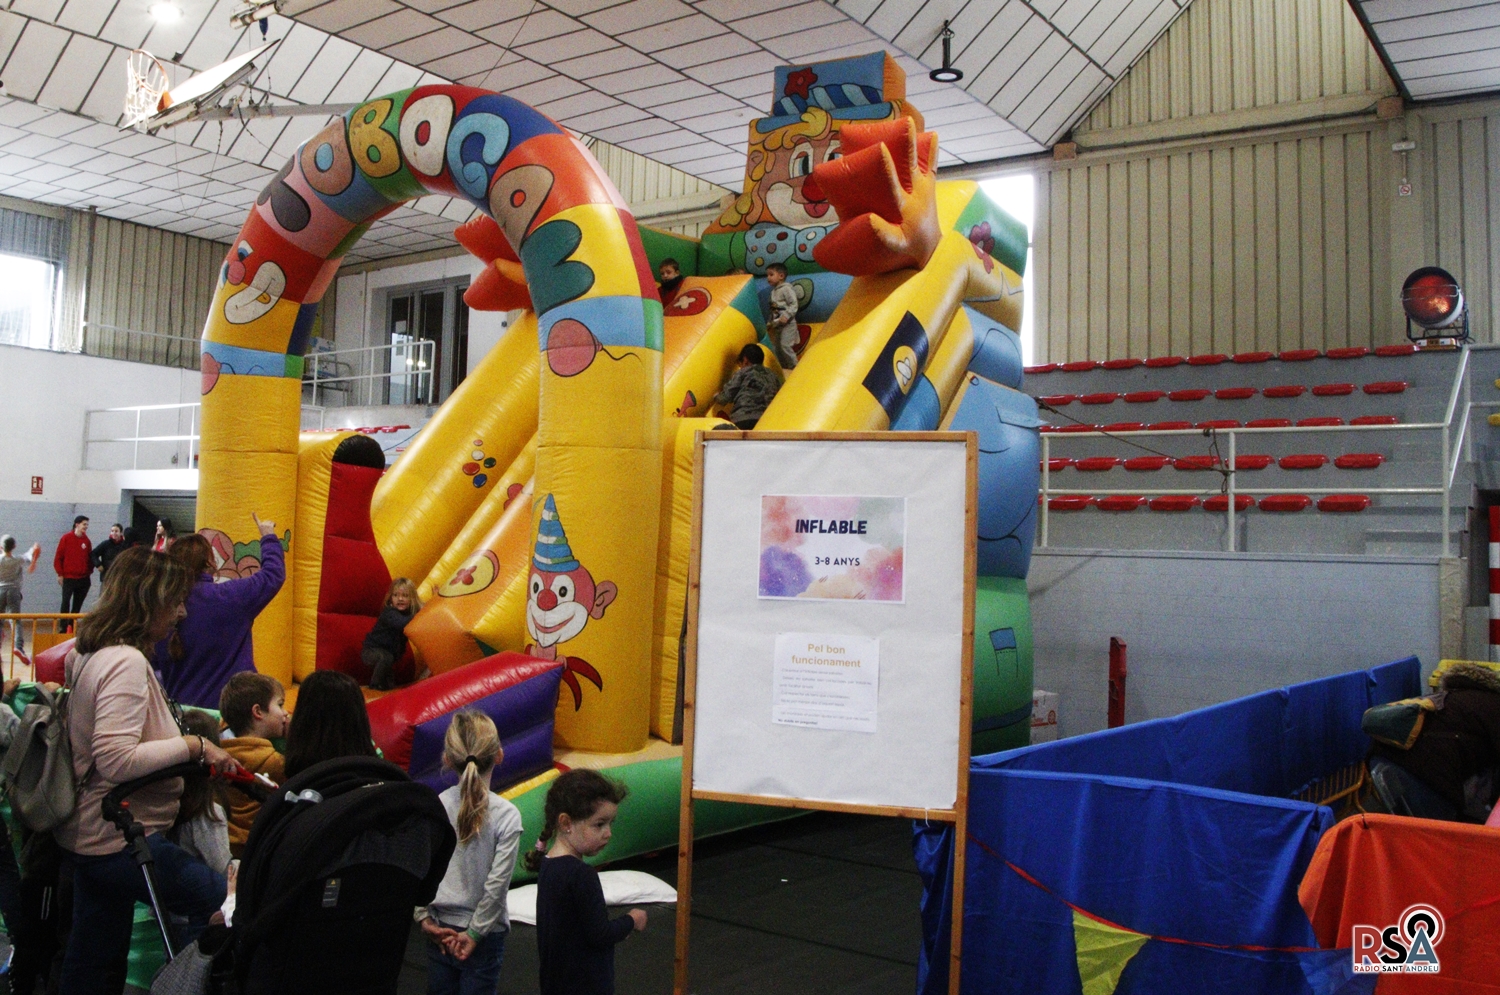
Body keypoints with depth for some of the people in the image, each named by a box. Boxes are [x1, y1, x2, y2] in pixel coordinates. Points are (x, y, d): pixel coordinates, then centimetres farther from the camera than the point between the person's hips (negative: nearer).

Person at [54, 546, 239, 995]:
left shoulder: (88, 652, 10)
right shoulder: (127, 661, -22)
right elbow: (116, 760, -29)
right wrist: (192, 746, -23)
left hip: (88, 835, 11)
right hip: (118, 840, -11)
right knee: (221, 902, -9)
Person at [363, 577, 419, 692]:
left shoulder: (411, 612, -5)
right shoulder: (389, 613, -27)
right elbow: (402, 623, -47)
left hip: (390, 651, 7)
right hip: (370, 651, -7)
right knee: (386, 657, -31)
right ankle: (376, 684, -10)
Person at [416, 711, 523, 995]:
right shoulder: (506, 815, -15)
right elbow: (497, 883, -14)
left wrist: (424, 918, 2)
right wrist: (474, 933, -6)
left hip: (438, 931, 3)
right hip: (484, 935, -3)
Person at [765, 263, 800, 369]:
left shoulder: (786, 289, -11)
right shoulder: (774, 291, 15)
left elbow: (794, 305, -18)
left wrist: (786, 316, -27)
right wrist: (771, 322, 18)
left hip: (787, 324, -9)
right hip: (777, 324, 9)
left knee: (785, 345, -17)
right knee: (778, 347, 11)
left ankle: (795, 366, -9)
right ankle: (783, 367, 21)